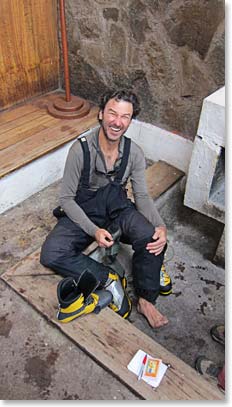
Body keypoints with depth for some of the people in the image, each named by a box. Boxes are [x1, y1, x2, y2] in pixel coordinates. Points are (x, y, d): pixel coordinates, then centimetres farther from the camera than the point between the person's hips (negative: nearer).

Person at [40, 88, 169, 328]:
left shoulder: (134, 152, -10)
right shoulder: (81, 149, -20)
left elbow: (142, 196, -4)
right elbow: (66, 198, -14)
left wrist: (160, 226, -23)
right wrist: (94, 230, -26)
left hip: (118, 210, 2)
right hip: (84, 213, -1)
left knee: (153, 238, -28)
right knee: (50, 254, -27)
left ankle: (145, 299, -6)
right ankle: (109, 279, -12)